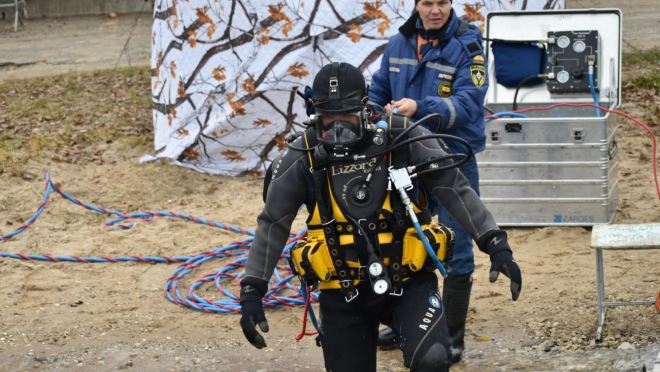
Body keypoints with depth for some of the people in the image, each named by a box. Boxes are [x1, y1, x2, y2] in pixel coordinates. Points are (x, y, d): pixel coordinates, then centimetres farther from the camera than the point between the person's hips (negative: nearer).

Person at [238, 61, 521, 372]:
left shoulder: (404, 138, -8)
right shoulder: (301, 159, -5)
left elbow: (457, 191, -3)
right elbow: (273, 225, 4)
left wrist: (496, 244, -10)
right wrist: (252, 290, 0)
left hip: (410, 284, -2)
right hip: (343, 296, 2)